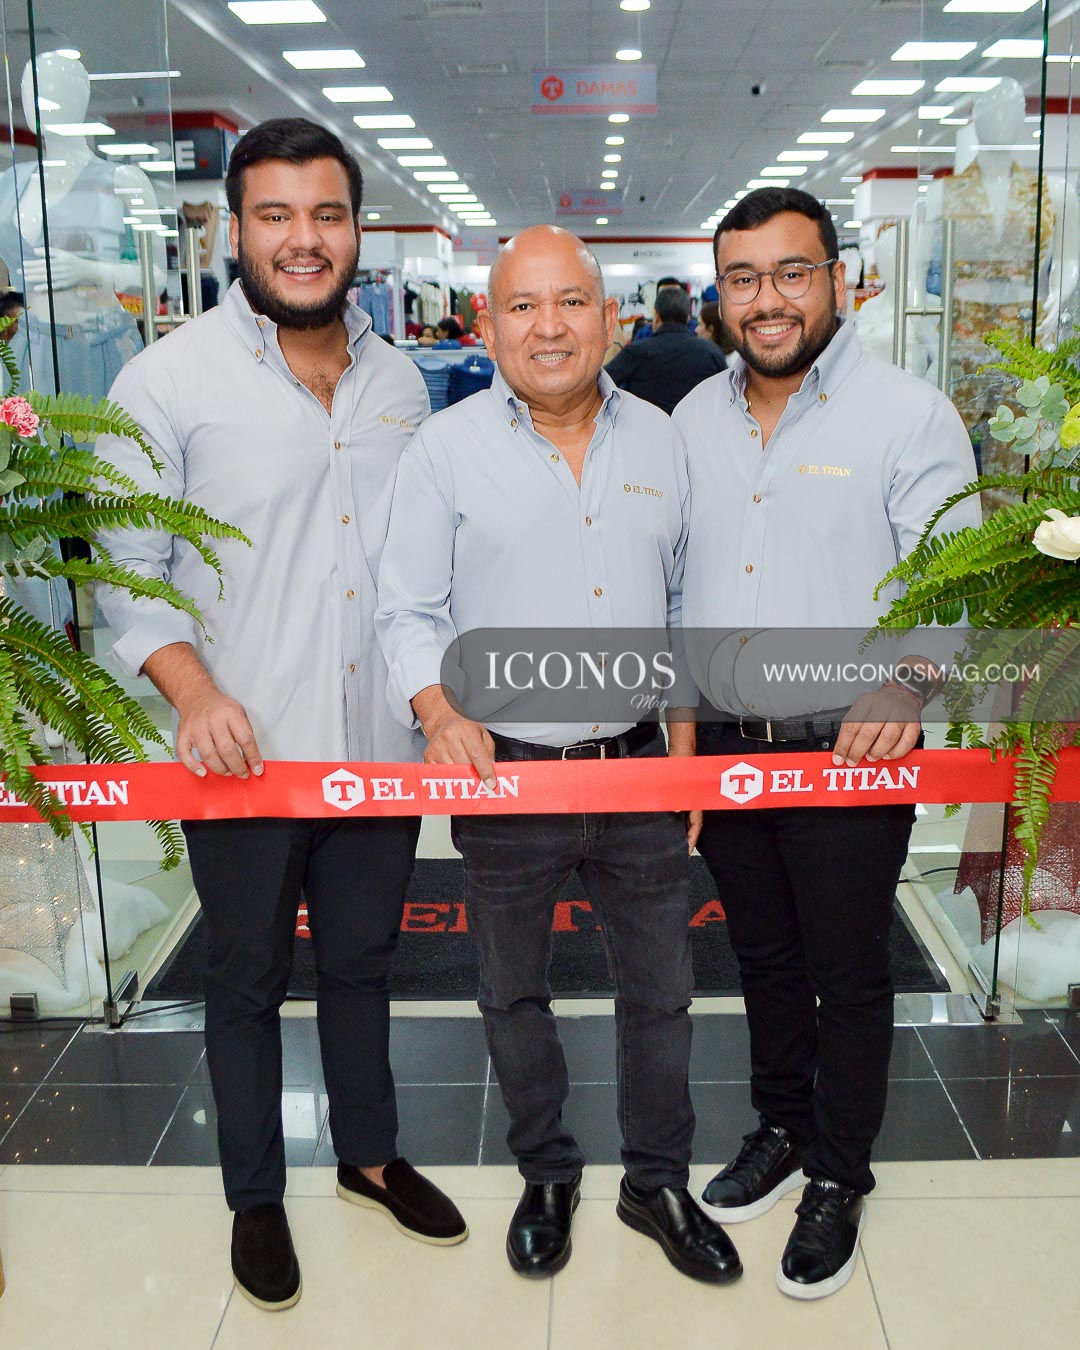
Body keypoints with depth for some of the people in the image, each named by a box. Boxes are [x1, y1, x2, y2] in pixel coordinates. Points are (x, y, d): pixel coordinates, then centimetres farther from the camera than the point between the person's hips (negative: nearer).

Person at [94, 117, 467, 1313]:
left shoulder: (399, 382, 7)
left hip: (380, 749, 4)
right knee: (247, 981, 13)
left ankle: (369, 1155, 42)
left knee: (362, 963, 20)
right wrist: (196, 691, -21)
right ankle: (254, 1196, 35)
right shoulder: (167, 381, -8)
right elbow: (129, 568, -7)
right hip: (243, 755, -4)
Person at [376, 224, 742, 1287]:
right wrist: (441, 712, -21)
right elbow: (410, 612, -4)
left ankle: (657, 1182, 36)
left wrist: (685, 741, 8)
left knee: (661, 993, 14)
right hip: (505, 773, -2)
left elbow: (685, 603, 12)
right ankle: (545, 1175, 39)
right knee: (514, 995, 16)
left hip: (640, 771, 2)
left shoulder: (658, 439, 6)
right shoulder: (445, 449, -4)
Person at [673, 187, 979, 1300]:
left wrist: (907, 680, -31)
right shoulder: (693, 418, 8)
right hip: (724, 745, 5)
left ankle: (839, 1179, 30)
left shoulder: (908, 414, -8)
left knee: (848, 977, 9)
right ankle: (781, 1128, 42)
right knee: (762, 957, 20)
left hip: (849, 751, -5)